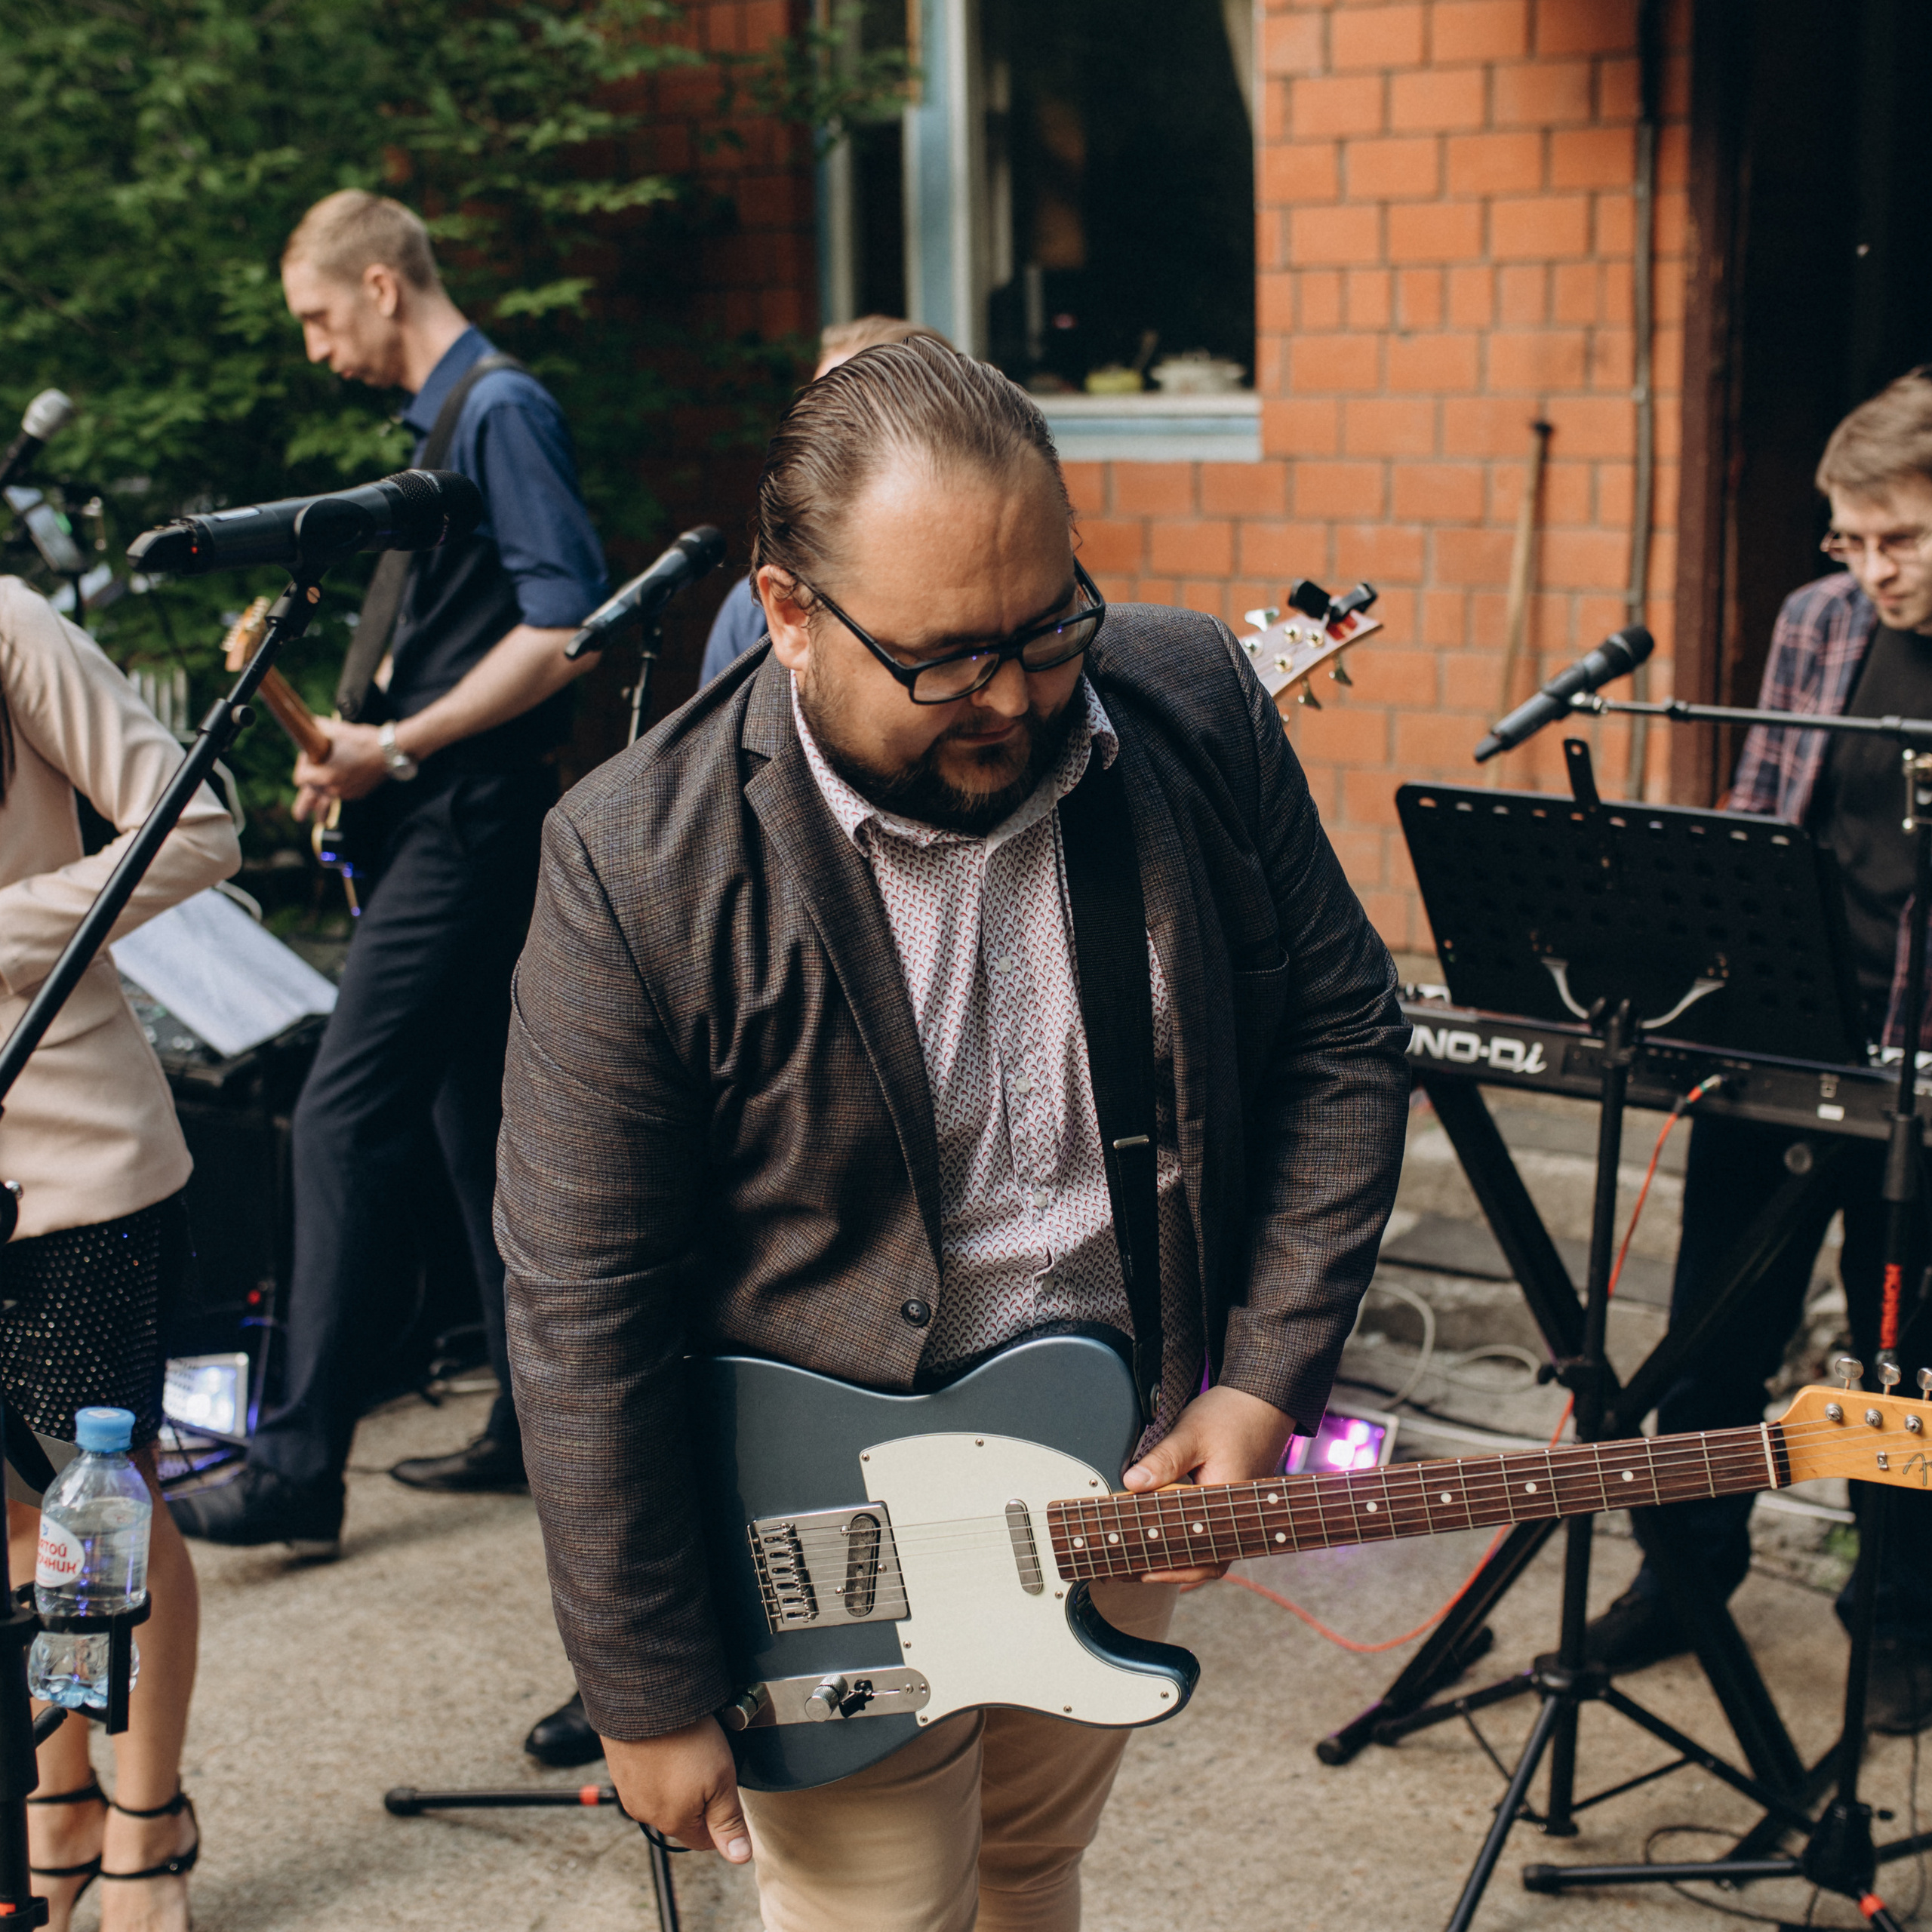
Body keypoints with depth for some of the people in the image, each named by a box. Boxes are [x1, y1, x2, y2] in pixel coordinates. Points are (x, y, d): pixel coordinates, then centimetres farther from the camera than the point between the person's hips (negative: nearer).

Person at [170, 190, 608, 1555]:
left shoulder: (500, 408, -11)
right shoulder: (446, 420, 18)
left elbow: (567, 626, -20)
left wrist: (398, 746, -18)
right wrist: (349, 731, 11)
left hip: (469, 825, -11)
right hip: (448, 826, 11)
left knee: (344, 1120, -12)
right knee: (477, 1122, 13)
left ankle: (301, 1469, -10)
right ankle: (539, 1423, 21)